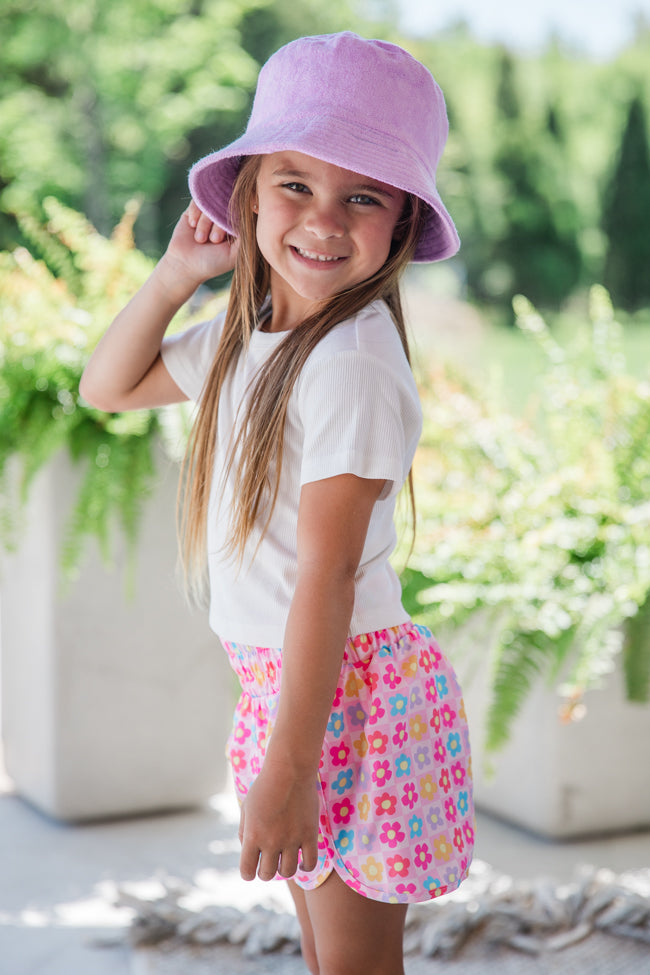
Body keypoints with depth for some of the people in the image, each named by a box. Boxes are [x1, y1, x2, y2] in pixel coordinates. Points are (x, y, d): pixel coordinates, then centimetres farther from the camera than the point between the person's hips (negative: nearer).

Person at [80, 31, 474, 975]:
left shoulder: (353, 361, -23)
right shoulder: (249, 329, 5)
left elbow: (326, 576, -24)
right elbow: (109, 385, 20)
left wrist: (288, 770, -22)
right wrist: (175, 275, 6)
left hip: (350, 687, -8)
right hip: (279, 677, 8)